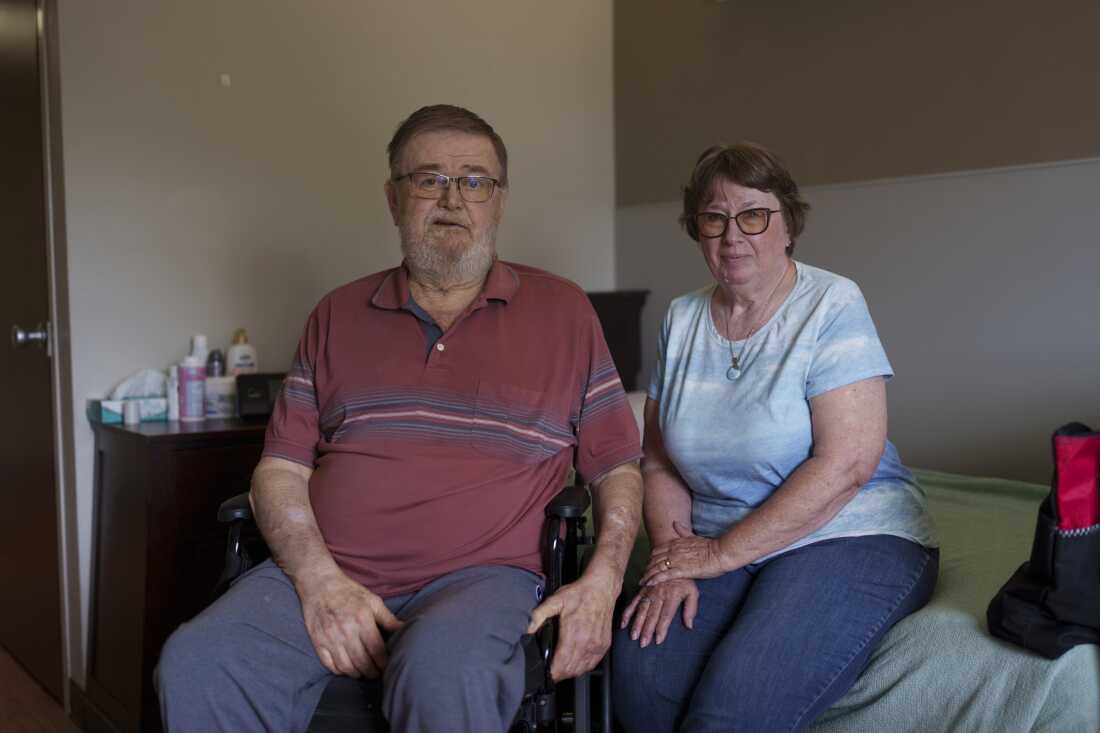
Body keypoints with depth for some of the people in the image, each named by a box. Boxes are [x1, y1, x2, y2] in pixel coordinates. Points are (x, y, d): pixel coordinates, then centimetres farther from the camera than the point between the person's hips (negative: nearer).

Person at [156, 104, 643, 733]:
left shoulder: (562, 312, 11)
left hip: (481, 574, -2)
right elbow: (281, 468, 11)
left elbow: (618, 465, 11)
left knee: (443, 670, -36)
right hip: (326, 571, 3)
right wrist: (320, 579, -7)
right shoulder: (339, 316, 16)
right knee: (196, 665, -24)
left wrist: (602, 582, -6)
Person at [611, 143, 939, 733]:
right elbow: (659, 464, 9)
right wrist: (674, 557, -9)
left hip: (853, 536, -4)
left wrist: (721, 554, -15)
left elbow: (845, 465, -17)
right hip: (719, 550, 4)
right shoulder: (681, 321, 9)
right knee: (640, 673, -24)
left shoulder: (832, 305, -8)